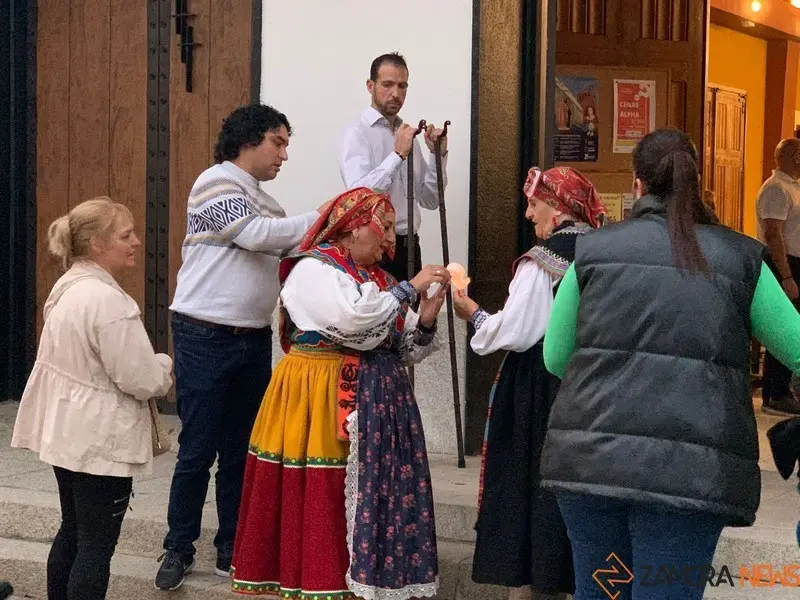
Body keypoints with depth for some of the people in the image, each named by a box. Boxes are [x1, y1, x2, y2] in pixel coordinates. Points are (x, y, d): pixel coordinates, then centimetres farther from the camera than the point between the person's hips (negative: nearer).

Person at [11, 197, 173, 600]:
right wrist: (166, 368, -1)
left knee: (73, 531, 20)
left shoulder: (68, 288, 8)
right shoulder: (107, 299, -23)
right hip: (101, 441, -10)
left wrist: (152, 366, 13)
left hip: (69, 432, 10)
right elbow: (141, 379, -22)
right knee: (97, 544, -1)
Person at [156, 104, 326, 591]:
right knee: (198, 450, -2)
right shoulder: (216, 182, -7)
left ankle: (232, 550, 19)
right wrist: (321, 220, -16)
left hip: (254, 339, 7)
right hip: (206, 336, -7)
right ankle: (179, 548, 12)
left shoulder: (266, 202, 16)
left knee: (241, 451, 10)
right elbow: (253, 234, -20)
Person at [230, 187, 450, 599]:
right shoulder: (313, 269, -6)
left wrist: (425, 323, -5)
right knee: (321, 496, -6)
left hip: (375, 400, 7)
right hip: (320, 400, -7)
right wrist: (409, 289, -16)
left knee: (375, 491, 4)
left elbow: (404, 350, 14)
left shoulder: (379, 279, 17)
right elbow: (351, 318, -23)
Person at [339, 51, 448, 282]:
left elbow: (430, 200, 14)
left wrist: (438, 155, 2)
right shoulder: (357, 134, -6)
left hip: (409, 247, 7)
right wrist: (398, 155, -23)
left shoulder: (407, 135, 14)